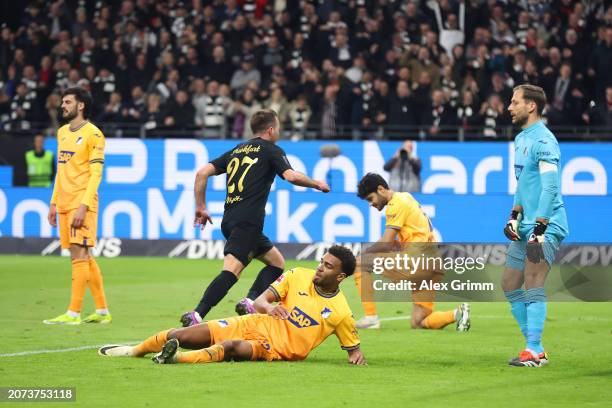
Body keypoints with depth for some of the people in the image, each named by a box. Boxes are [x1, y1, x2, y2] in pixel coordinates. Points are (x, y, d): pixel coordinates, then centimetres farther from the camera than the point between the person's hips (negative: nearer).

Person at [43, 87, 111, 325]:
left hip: (82, 203, -8)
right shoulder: (63, 132, 17)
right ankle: (102, 311, 15)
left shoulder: (92, 134, -8)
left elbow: (96, 174, -12)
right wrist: (54, 202, 17)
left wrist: (84, 206, -19)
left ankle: (73, 313, -11)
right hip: (65, 203, 8)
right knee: (83, 256, 9)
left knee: (80, 255, -10)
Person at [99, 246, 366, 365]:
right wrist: (268, 306, -25)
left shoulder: (341, 313, -5)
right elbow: (260, 301, -1)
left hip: (278, 349, -4)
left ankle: (179, 358, -57)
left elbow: (352, 346, 7)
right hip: (257, 325, 4)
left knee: (229, 346, -36)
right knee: (181, 336, -6)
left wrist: (356, 355, -17)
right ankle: (135, 350, 14)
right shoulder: (298, 276, 2)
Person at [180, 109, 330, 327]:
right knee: (232, 270, -19)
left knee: (276, 262, 17)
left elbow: (202, 173, 15)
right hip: (247, 222, -8)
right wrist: (317, 184, 4)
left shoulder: (237, 150, 22)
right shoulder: (271, 150, 4)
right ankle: (196, 316, -31)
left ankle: (249, 302, -2)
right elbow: (291, 176, -12)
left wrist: (200, 207, 19)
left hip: (230, 219, 8)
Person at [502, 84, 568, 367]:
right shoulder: (521, 139, 16)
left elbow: (550, 187, -22)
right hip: (526, 227, 10)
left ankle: (535, 352, -15)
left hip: (547, 226, -10)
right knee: (509, 285, 9)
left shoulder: (543, 141, -15)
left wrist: (539, 230, -26)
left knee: (532, 285, -15)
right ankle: (534, 346, 13)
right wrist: (514, 216, 13)